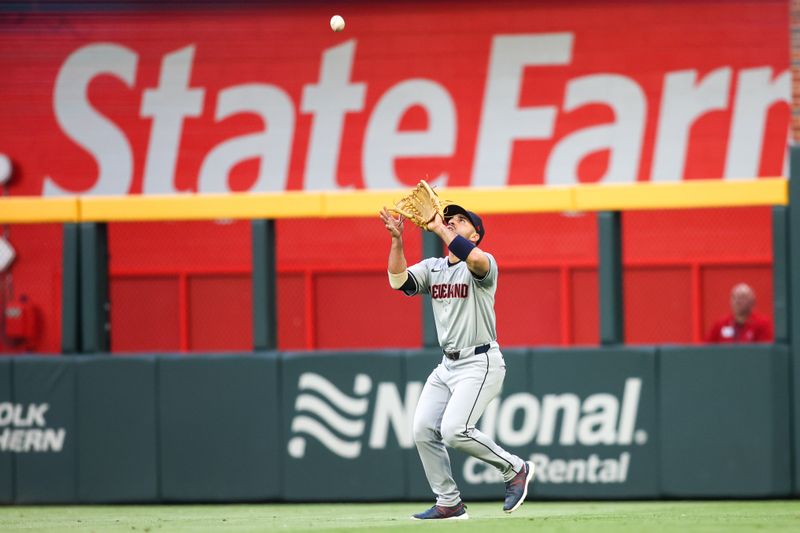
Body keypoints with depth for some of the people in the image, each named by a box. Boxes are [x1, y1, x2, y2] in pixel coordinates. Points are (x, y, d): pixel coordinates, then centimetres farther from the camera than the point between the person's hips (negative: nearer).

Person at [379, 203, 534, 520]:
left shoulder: (483, 266, -9)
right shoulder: (432, 268, 11)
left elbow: (475, 259, -35)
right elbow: (398, 281, -5)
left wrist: (438, 228, -28)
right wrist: (396, 240, -17)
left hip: (480, 364, -8)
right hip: (448, 364, 8)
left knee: (454, 430, -21)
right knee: (423, 429, -2)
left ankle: (515, 469, -1)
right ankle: (449, 504, 7)